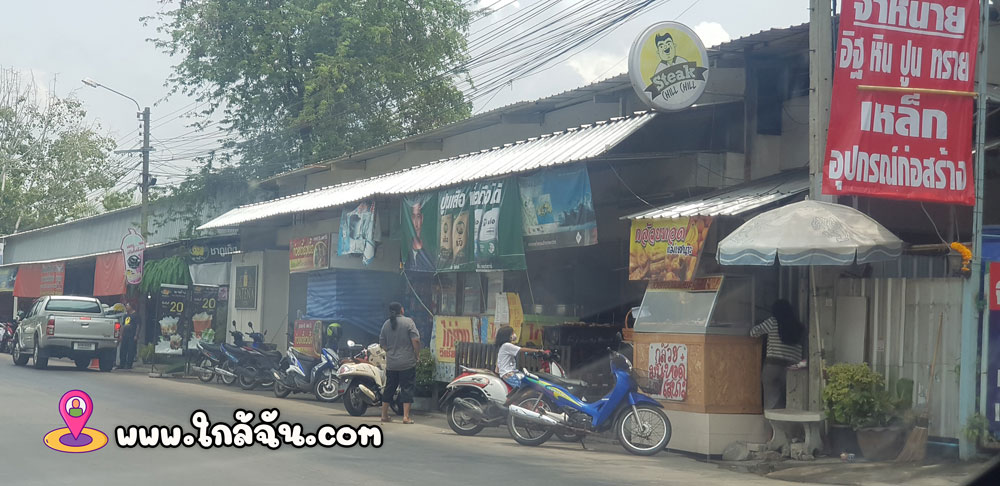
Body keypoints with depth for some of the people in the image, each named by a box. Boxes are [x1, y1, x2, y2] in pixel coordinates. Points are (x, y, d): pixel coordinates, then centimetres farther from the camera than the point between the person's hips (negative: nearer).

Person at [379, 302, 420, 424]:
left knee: (389, 388, 14)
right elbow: (416, 340, -14)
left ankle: (384, 415, 19)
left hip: (391, 364, 4)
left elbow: (382, 344, 8)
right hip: (407, 363, -4)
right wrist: (417, 355, -2)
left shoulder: (386, 324, 5)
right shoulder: (408, 322, -8)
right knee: (407, 388, -1)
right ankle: (406, 416, -5)